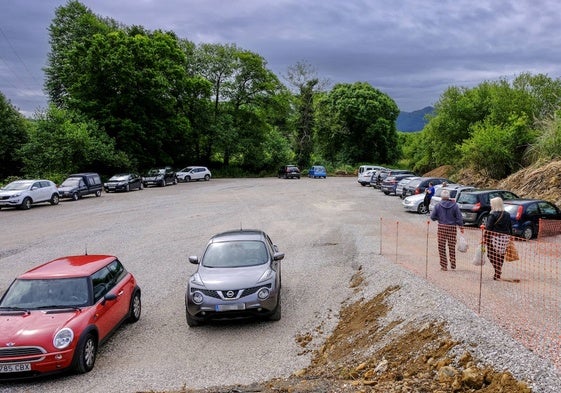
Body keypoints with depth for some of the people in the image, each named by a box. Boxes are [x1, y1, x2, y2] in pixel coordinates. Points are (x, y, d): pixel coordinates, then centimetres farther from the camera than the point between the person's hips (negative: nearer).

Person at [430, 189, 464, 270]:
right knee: (452, 247, 13)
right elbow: (459, 217, -3)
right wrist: (461, 227, 6)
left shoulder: (438, 205, -4)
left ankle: (444, 265, 8)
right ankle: (453, 264, 13)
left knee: (441, 247, 7)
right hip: (452, 227, 1)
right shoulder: (454, 205, -3)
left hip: (441, 227, -1)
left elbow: (432, 217, -4)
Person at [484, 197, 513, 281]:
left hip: (494, 239, -6)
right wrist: (508, 237, 19)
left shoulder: (493, 215, -10)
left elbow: (489, 228, -14)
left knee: (492, 255, 2)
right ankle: (498, 275, 16)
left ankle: (497, 273, -10)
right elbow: (510, 228, 13)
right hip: (504, 238, 6)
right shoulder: (507, 215, 9)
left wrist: (485, 238, -10)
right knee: (500, 258, 11)